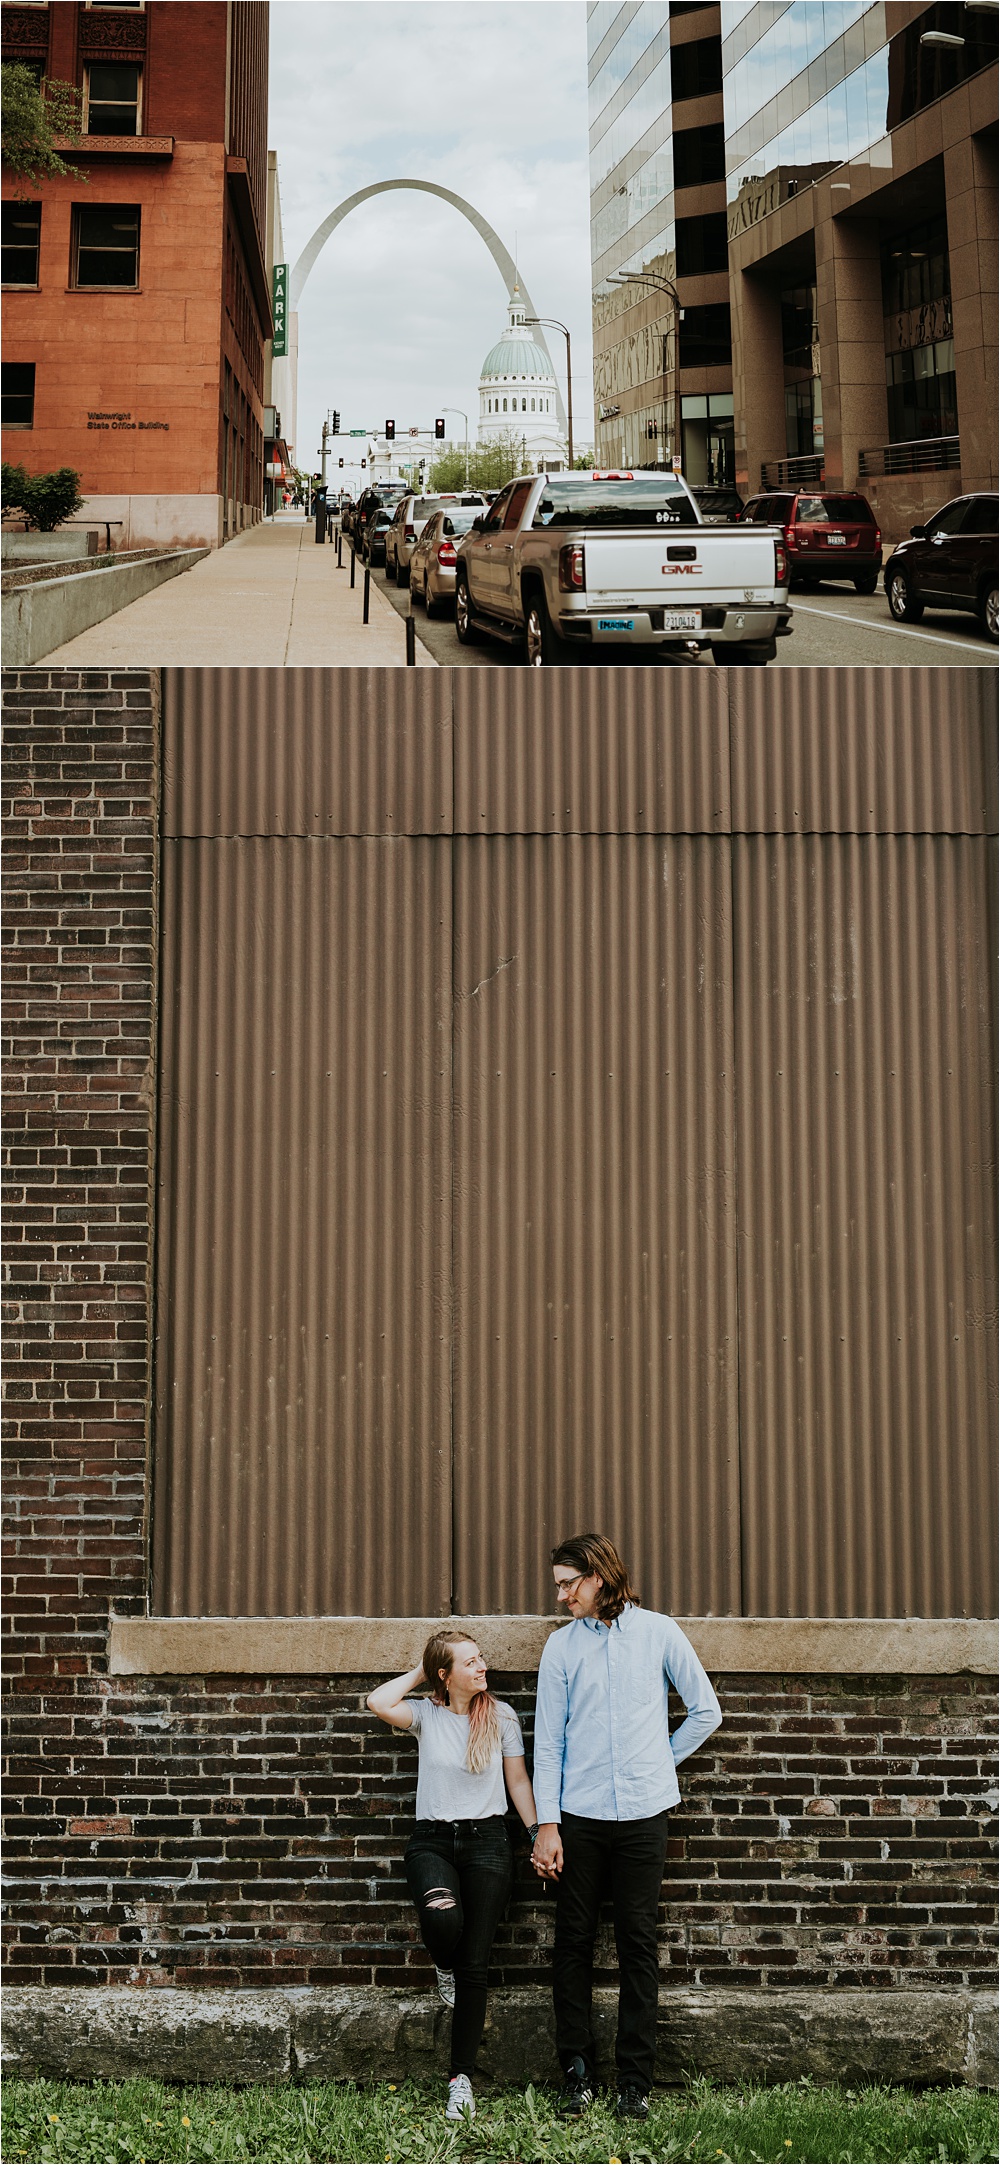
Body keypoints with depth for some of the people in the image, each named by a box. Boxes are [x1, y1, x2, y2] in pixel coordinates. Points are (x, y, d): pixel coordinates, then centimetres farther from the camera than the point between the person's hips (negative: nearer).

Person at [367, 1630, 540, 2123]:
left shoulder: (501, 1715, 4)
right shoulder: (425, 1714, 2)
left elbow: (517, 1780, 9)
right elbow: (379, 1702, -17)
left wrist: (537, 1832, 0)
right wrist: (418, 1673, -2)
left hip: (487, 1842, 1)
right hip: (432, 1840, -1)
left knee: (474, 1966, -2)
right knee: (441, 1917, -32)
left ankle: (461, 2081, 4)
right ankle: (445, 1967, 7)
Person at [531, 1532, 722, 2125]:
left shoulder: (658, 1633, 1)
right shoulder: (562, 1646, 4)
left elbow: (706, 1710, 10)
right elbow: (548, 1741, 3)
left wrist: (663, 1759, 9)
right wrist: (547, 1825, -3)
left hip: (644, 1813, -1)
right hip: (580, 1815, 1)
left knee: (639, 1945, 2)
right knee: (574, 1942, 3)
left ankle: (636, 2079, 8)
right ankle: (578, 2070, 12)